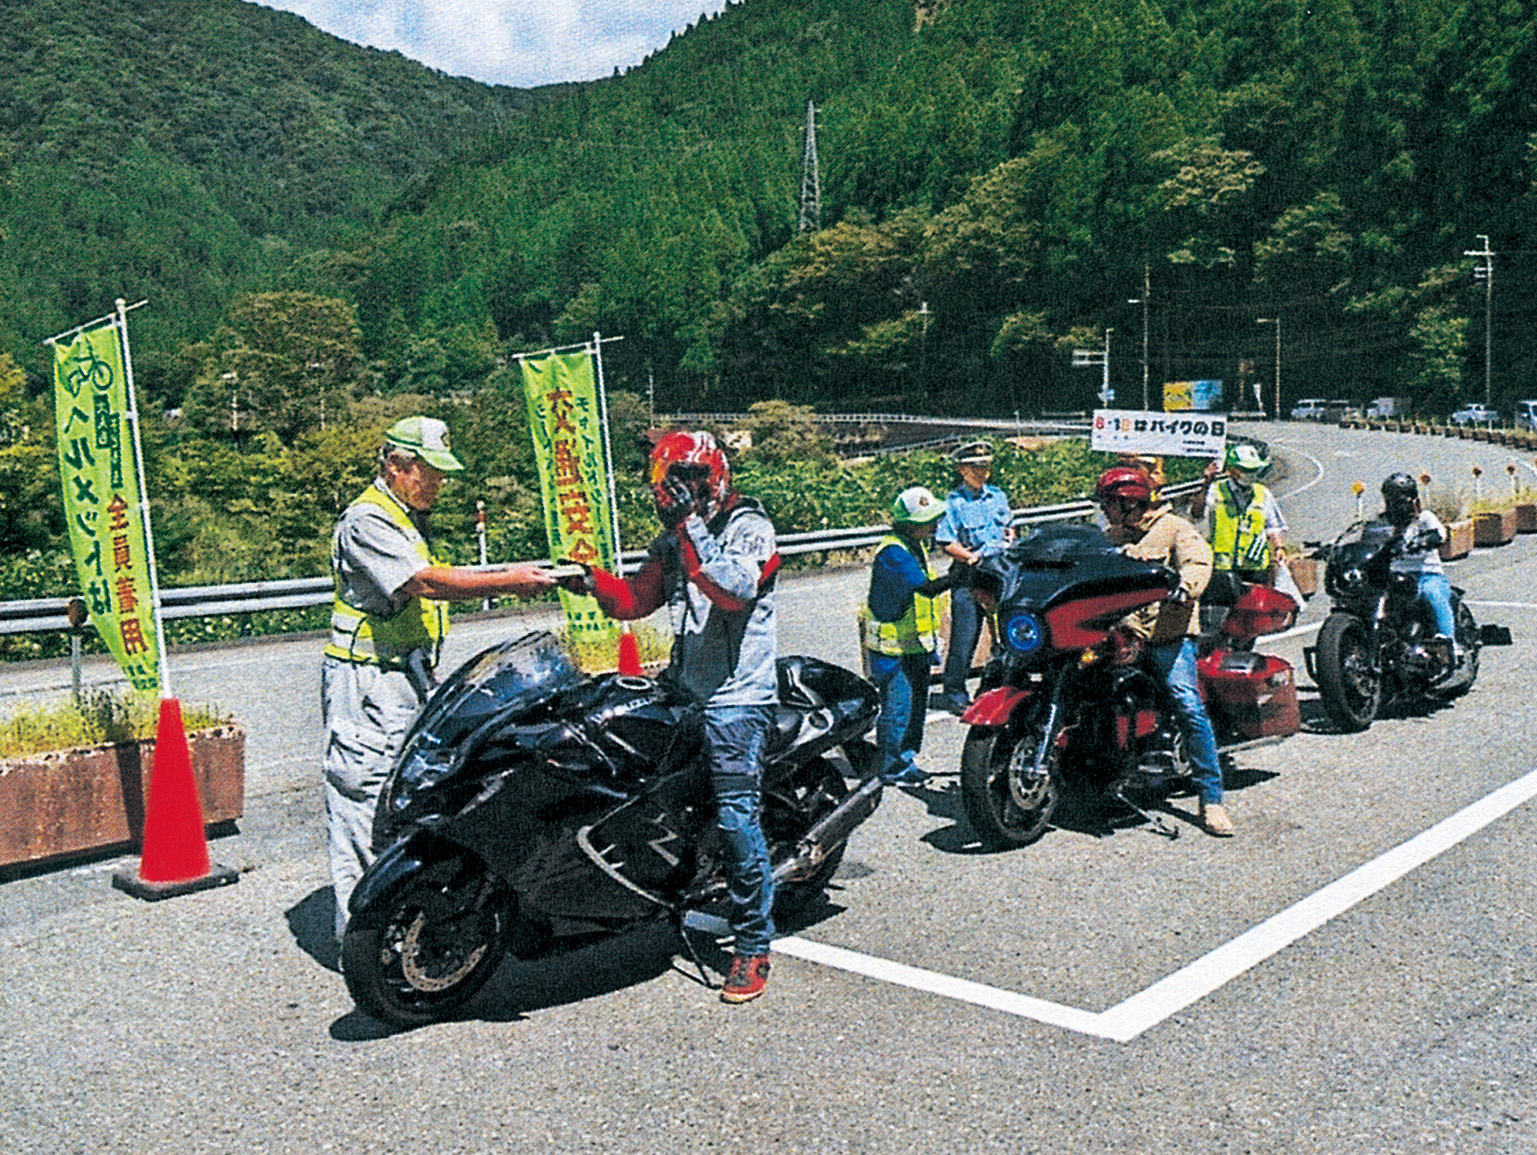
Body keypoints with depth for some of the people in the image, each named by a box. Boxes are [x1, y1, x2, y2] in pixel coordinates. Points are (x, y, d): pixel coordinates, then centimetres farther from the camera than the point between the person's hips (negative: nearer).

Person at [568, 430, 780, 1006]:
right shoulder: (674, 537, 16)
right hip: (684, 693, 8)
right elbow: (636, 599, 14)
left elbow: (736, 589, -26)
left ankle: (753, 946, 0)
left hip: (737, 698, -8)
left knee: (736, 817, -10)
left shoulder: (748, 526, -7)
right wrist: (594, 581, -4)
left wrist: (693, 528, -26)